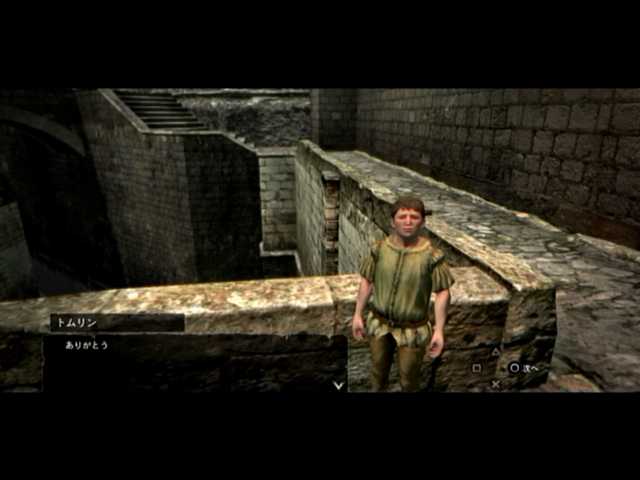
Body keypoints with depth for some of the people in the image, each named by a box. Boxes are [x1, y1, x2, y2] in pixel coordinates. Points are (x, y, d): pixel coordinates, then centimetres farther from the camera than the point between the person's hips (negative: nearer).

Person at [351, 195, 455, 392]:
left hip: (412, 329, -2)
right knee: (378, 369, 25)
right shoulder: (379, 249, -10)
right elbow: (366, 281, -1)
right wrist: (358, 314, 1)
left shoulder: (432, 255, -18)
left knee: (408, 378, 18)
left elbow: (443, 293, -12)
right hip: (379, 324, 3)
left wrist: (439, 330, -14)